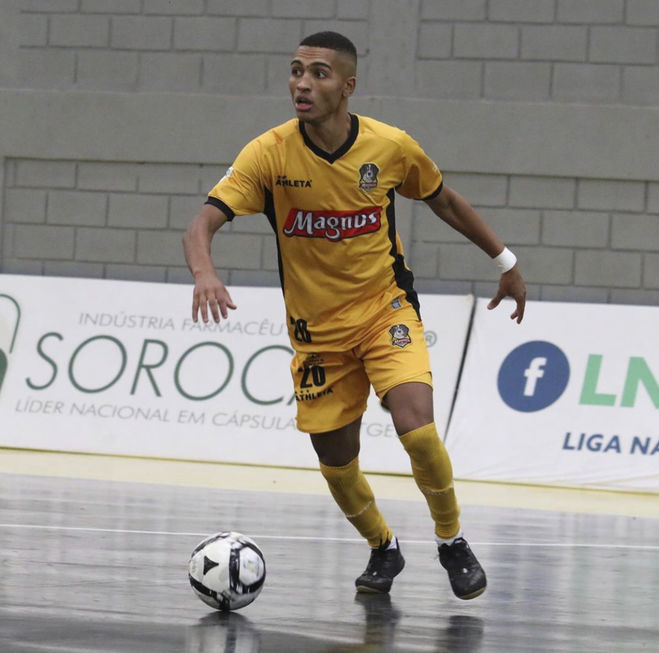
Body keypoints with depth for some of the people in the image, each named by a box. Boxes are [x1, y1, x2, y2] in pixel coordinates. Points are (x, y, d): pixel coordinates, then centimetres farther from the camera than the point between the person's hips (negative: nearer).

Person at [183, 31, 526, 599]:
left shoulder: (391, 147, -12)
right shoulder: (270, 154, -16)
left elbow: (444, 201, 8)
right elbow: (203, 224, -23)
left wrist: (505, 261, 13)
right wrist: (205, 274, -45)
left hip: (386, 310, -1)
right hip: (316, 330, 1)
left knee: (417, 430, -22)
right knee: (337, 464, 6)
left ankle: (452, 541, 4)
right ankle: (383, 549, 36)